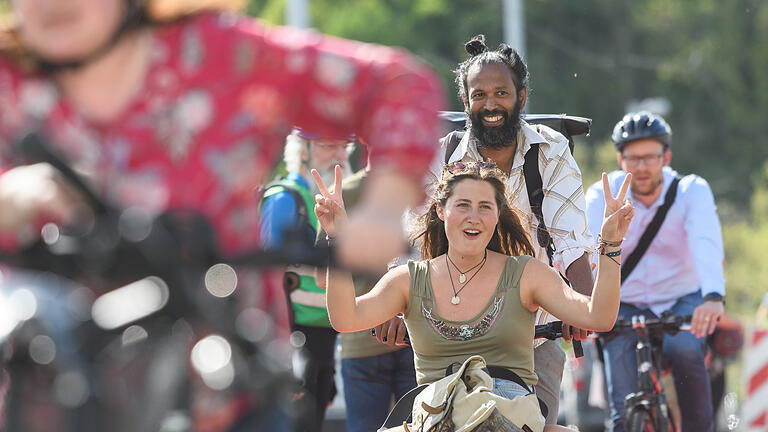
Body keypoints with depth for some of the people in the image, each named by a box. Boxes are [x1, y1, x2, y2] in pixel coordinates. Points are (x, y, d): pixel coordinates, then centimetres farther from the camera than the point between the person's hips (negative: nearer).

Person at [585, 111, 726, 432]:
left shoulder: (692, 191, -14)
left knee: (684, 349, -33)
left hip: (682, 302, -1)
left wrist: (713, 297, -53)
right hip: (625, 307, 1)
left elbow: (706, 243, -33)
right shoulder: (602, 196, -12)